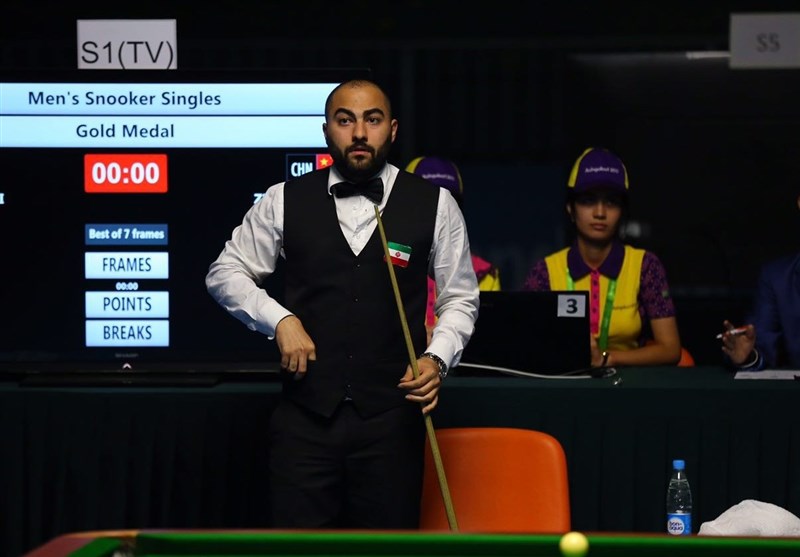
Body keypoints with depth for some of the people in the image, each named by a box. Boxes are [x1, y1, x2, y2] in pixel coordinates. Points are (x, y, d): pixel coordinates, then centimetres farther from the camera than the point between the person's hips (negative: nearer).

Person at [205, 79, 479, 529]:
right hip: (305, 416, 1)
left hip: (391, 419, 0)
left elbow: (461, 298, 11)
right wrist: (279, 320, -4)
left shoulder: (434, 205, 4)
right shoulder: (285, 201, 6)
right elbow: (225, 273, 13)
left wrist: (437, 358, -7)